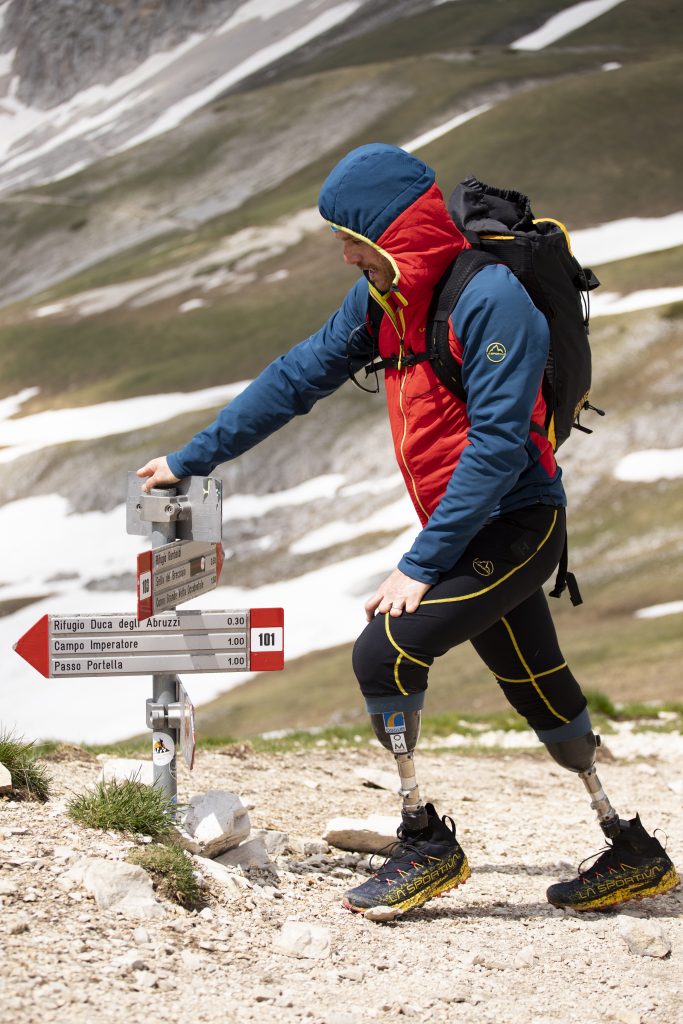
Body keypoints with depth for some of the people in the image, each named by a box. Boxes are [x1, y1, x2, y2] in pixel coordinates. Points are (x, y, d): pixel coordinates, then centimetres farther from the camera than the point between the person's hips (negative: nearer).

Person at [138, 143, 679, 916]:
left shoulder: (490, 298, -22)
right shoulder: (383, 297, 5)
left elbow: (498, 445, -25)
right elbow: (298, 377, 13)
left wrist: (421, 565, -24)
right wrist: (192, 459, 13)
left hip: (515, 528, -9)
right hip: (475, 534, 9)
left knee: (383, 652, -18)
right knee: (541, 694, 15)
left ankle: (427, 845, -6)